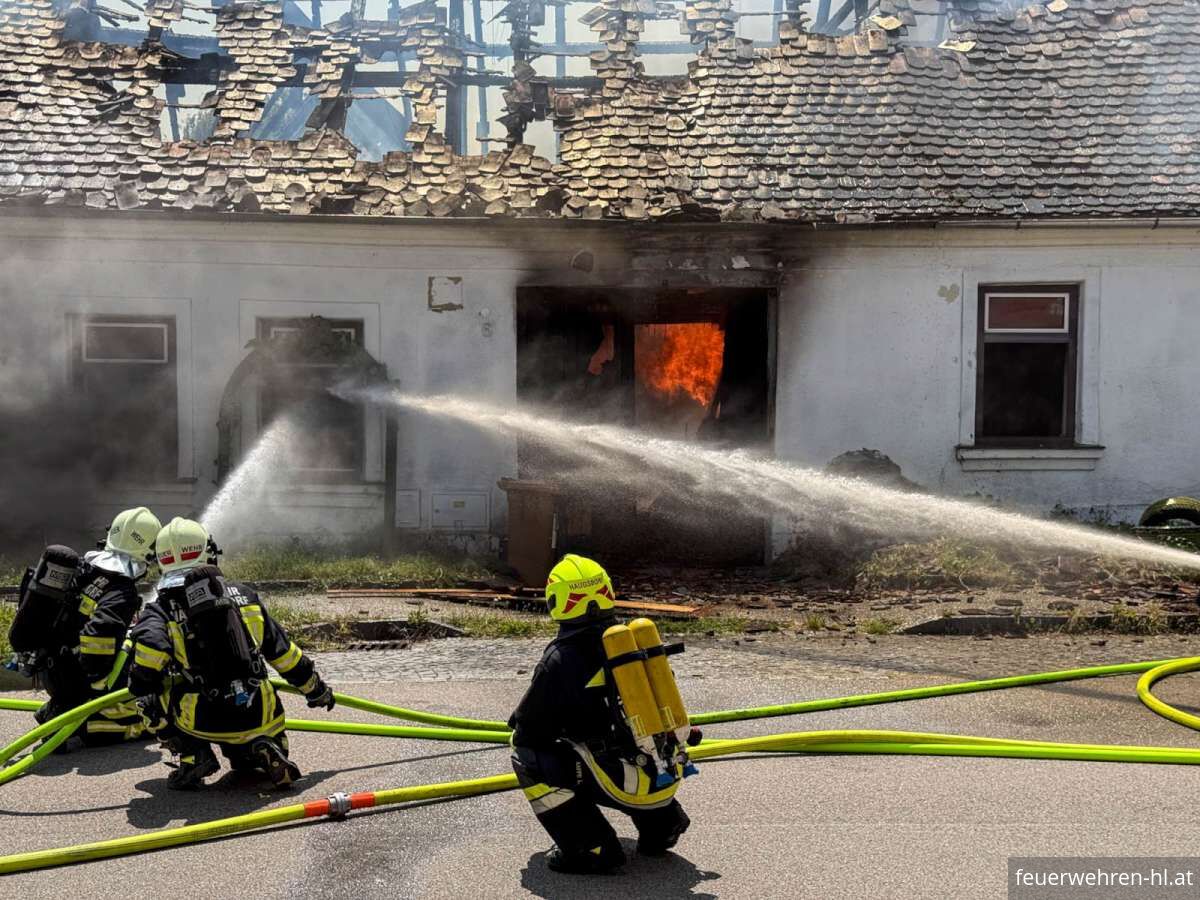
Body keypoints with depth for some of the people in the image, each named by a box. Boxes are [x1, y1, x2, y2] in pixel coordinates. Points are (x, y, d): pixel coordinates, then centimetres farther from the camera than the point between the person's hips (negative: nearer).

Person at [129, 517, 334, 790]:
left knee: (152, 693, 23)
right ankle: (262, 751, -3)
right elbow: (282, 651, 17)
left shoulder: (160, 609, 2)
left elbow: (150, 647, -22)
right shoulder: (243, 595, 11)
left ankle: (193, 755, 4)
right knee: (245, 760, 34)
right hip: (258, 719, 3)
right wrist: (316, 689, 29)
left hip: (202, 722, -3)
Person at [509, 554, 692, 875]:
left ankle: (592, 848, 0)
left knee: (527, 760, 4)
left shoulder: (560, 660, -9)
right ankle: (660, 820, 23)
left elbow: (527, 733, -1)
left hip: (625, 782, -7)